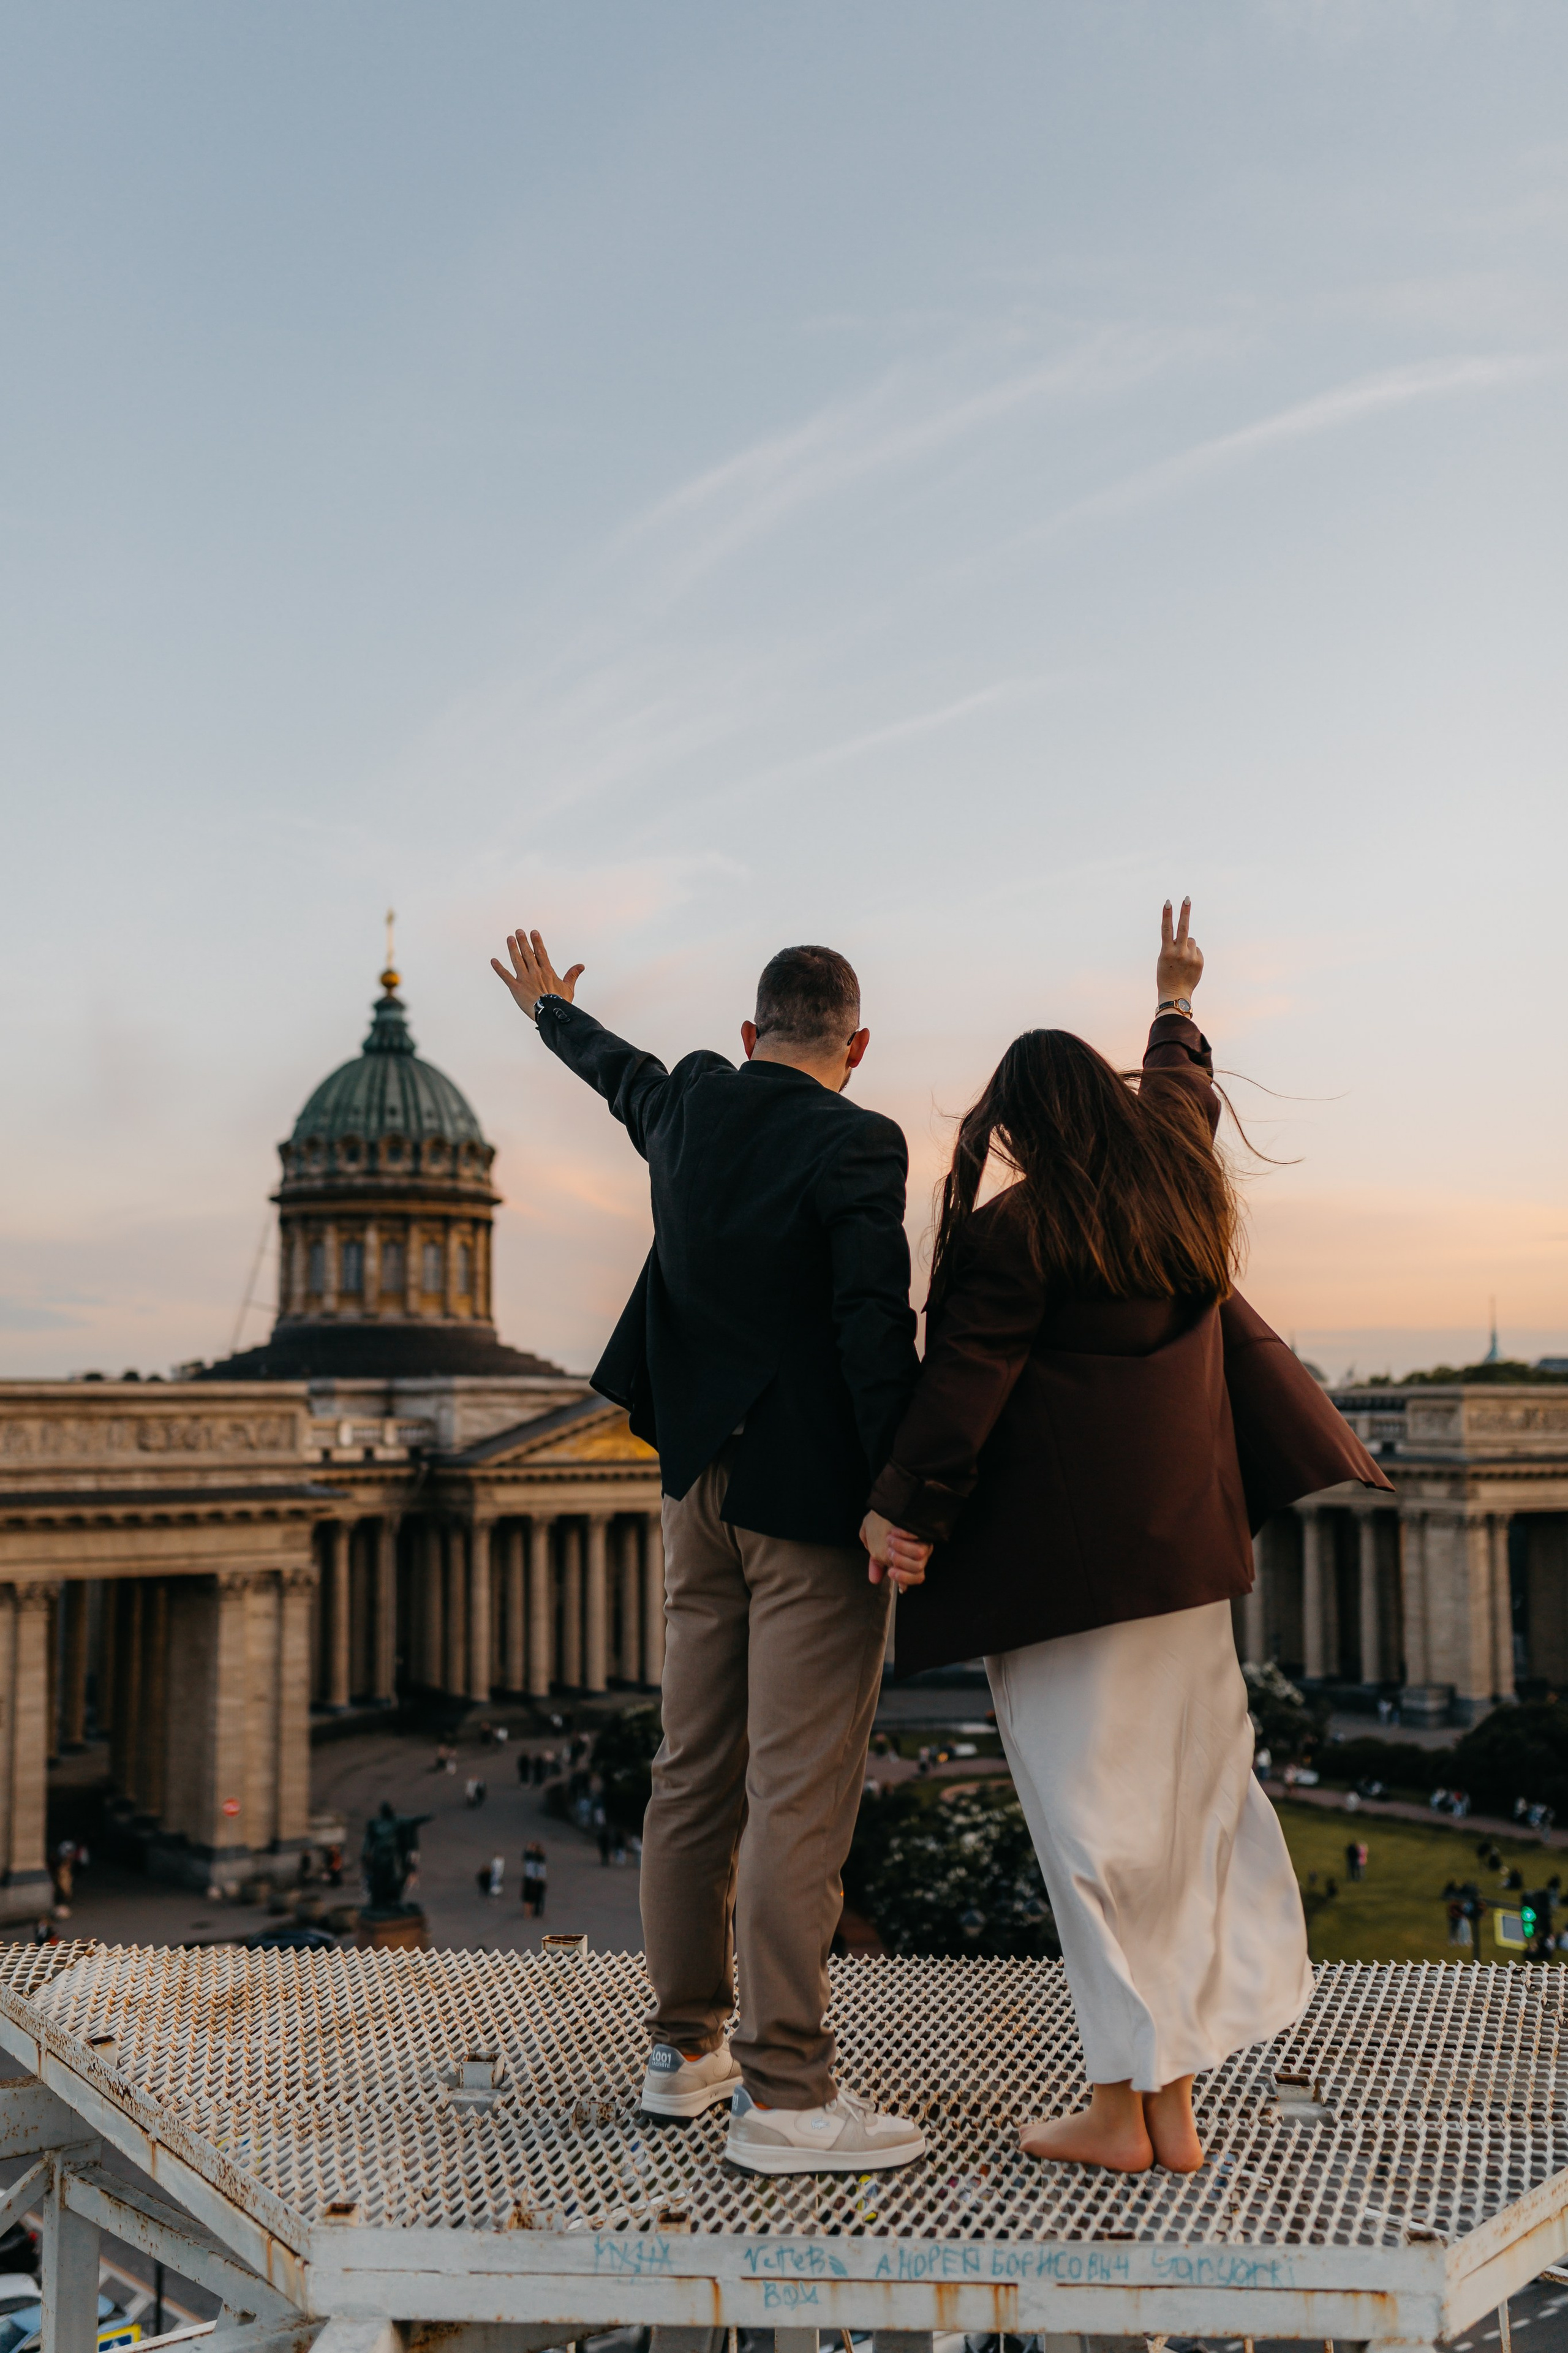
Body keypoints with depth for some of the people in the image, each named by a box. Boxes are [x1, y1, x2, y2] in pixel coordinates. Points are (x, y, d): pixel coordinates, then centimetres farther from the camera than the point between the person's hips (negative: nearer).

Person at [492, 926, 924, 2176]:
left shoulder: (690, 1107, 7)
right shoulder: (854, 1145, -13)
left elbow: (620, 1072, 29)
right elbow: (876, 1331, -19)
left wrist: (553, 1008, 49)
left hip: (704, 1484, 7)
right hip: (812, 1498, -7)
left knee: (697, 1777, 14)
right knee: (801, 1793, -4)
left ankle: (689, 2047, 26)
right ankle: (785, 2094, 0)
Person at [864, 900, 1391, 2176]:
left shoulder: (1018, 1232, -12)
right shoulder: (1179, 1186, 8)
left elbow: (963, 1386, -16)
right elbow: (1186, 1091, 29)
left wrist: (904, 1508, -10)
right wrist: (1178, 1001, 47)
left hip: (1059, 1556, -7)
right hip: (1183, 1549, 7)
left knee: (1094, 1820, 0)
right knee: (1187, 1806, 11)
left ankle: (1122, 2104, 8)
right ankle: (1173, 2102, 16)